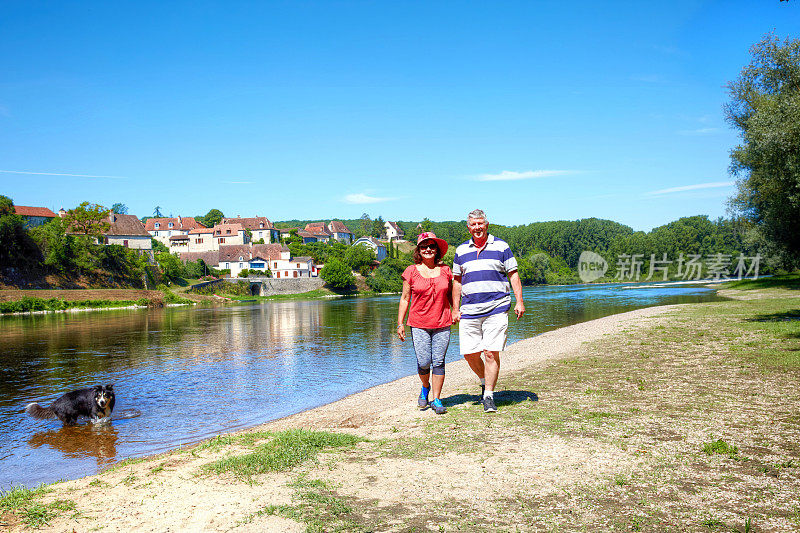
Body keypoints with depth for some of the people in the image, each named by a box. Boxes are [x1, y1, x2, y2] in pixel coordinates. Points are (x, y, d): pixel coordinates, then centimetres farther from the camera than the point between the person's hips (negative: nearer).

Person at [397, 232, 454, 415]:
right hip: (419, 325, -1)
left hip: (442, 324, 1)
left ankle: (436, 400, 11)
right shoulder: (411, 272, 2)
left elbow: (451, 295, 18)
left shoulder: (445, 270, 7)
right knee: (423, 362, -4)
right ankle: (425, 387, 27)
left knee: (438, 362, -1)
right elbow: (405, 298, 5)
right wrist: (400, 324, 2)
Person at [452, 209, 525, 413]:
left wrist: (519, 302, -3)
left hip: (496, 309, -3)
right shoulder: (461, 251, 14)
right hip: (469, 311, 3)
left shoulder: (501, 246, 6)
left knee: (491, 353, -9)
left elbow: (513, 274, 6)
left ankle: (489, 396, 1)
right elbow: (457, 281, 18)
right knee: (469, 354, 2)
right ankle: (485, 381, 29)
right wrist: (455, 309, 11)